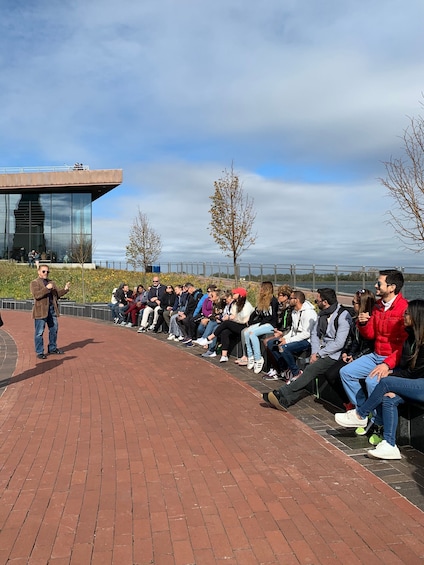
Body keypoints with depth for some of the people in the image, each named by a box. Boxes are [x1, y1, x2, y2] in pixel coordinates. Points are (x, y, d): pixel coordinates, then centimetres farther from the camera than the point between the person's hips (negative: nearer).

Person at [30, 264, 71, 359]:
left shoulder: (51, 282, 19)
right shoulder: (34, 283, -1)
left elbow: (58, 293, 12)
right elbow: (36, 295, -16)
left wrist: (65, 289, -5)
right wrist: (47, 288, -25)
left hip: (52, 309, 7)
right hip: (41, 310, -6)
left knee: (54, 330, 13)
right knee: (39, 332, -2)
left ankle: (52, 348, 27)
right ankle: (39, 352, 4)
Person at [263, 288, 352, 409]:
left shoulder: (343, 316, -12)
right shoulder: (322, 313, 13)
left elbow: (339, 343, -17)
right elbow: (314, 333, 12)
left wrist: (319, 354, -14)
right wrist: (314, 352, -5)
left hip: (333, 355, -7)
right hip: (321, 352, 7)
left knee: (311, 369, -25)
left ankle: (281, 394, -28)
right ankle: (285, 400, -26)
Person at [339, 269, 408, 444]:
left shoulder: (404, 308, -18)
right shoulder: (378, 306, 8)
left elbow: (407, 344, -23)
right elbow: (370, 335, 14)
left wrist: (388, 364, -31)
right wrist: (363, 323, -7)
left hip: (395, 359, -9)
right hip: (375, 356, 9)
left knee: (372, 380, -31)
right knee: (346, 372, 0)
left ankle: (378, 425, -11)